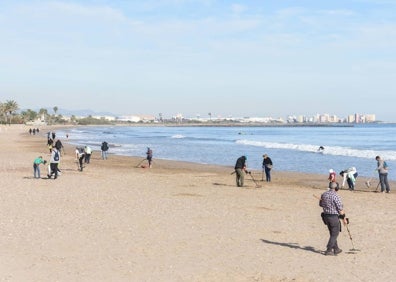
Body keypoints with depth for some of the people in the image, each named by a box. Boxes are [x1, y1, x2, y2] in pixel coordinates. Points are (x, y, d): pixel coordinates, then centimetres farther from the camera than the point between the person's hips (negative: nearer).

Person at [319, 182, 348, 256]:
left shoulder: (324, 194, 3)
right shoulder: (336, 196, -19)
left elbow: (321, 204, 19)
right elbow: (340, 209, -15)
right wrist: (344, 218, -3)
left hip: (325, 216, 7)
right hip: (334, 217, -7)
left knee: (332, 233, 20)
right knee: (334, 234, 5)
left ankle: (336, 249, 28)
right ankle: (328, 250, 2)